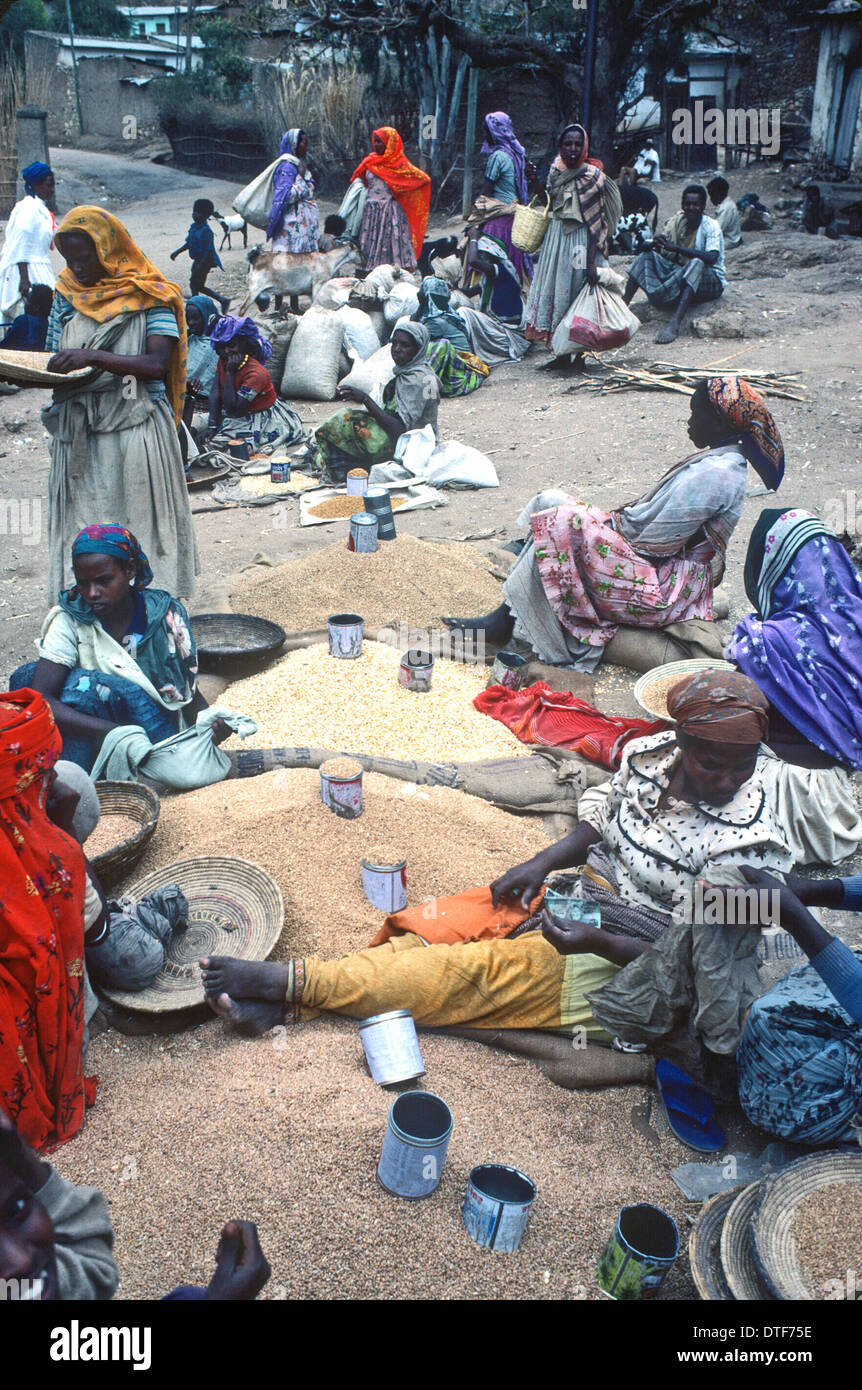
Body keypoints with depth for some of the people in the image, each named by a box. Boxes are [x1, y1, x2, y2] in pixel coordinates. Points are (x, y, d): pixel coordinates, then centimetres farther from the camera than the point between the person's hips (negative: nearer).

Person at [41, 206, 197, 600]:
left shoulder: (148, 297, -3)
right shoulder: (66, 294, 13)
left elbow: (157, 364, -15)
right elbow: (56, 358, 16)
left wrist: (94, 357, -24)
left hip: (137, 431, -4)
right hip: (78, 431, 5)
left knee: (139, 521, -2)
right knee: (81, 527, 4)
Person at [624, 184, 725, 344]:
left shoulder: (711, 225, -12)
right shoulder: (678, 221, 5)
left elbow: (712, 258, -29)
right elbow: (664, 253, 5)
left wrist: (677, 248, -33)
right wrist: (658, 244, -21)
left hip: (711, 282, -6)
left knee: (696, 263, -39)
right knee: (647, 254, -6)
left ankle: (675, 322, -52)